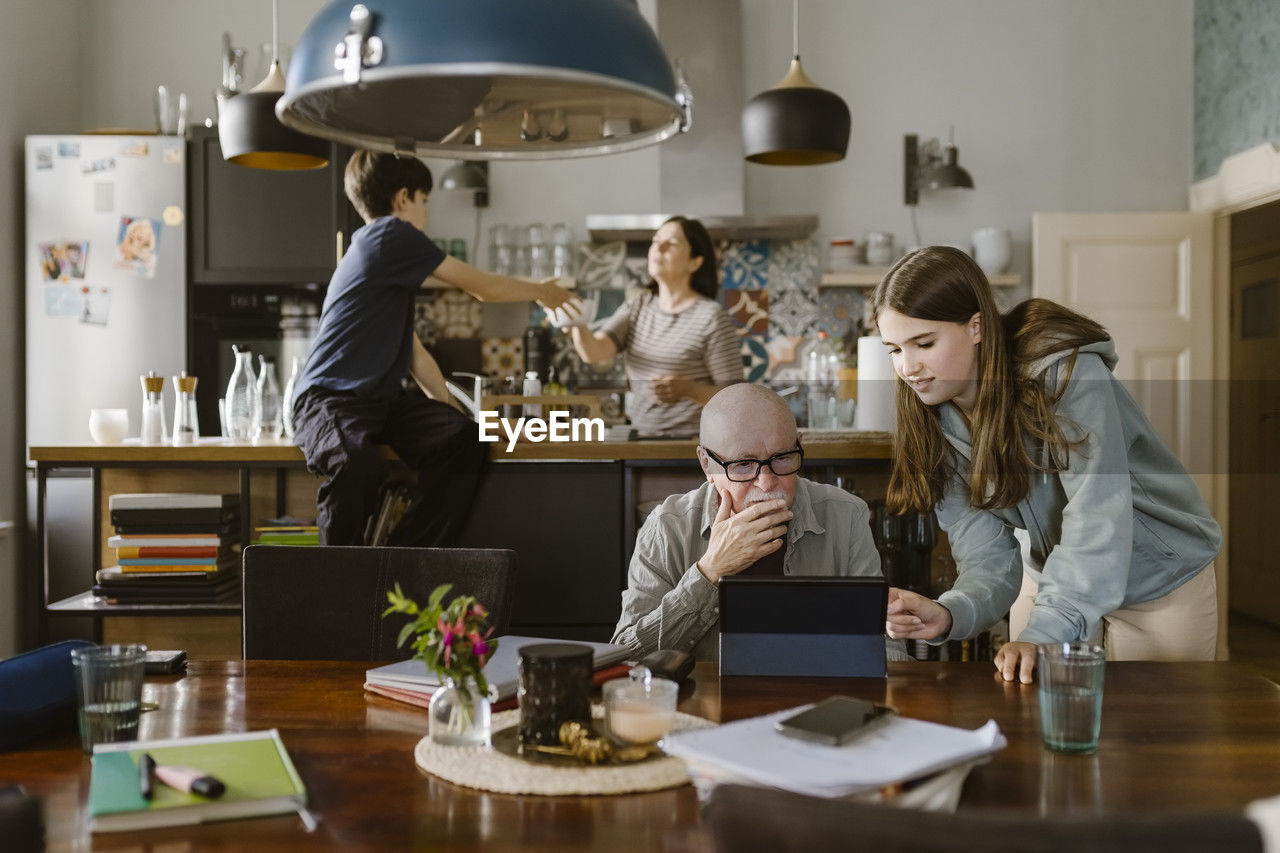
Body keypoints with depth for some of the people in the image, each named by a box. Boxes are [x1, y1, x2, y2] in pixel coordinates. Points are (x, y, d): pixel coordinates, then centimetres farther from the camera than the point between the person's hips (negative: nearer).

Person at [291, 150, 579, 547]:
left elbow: (412, 351, 22)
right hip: (329, 397, -9)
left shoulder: (389, 259, 22)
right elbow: (484, 288, -1)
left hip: (384, 397, 9)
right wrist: (541, 291, 15)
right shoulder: (392, 235, -7)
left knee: (465, 443, -18)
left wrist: (446, 409, 13)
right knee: (359, 465, -39)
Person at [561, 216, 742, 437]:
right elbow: (594, 352, -4)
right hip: (641, 440, 5)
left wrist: (688, 389, -20)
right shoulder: (637, 309, 12)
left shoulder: (712, 316, -4)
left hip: (690, 445, -4)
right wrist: (576, 322, -22)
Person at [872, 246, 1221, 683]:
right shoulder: (938, 424, -11)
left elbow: (1096, 519, -36)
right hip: (1057, 580, 4)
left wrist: (1045, 630, -46)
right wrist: (947, 615, -39)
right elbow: (989, 560, -18)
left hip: (1163, 587, -4)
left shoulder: (1068, 374, -29)